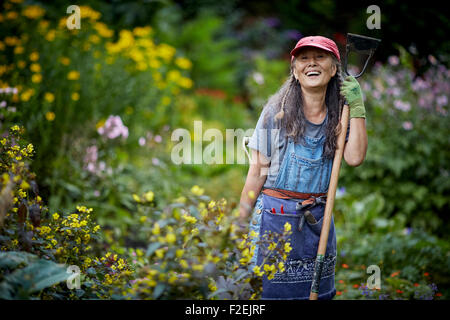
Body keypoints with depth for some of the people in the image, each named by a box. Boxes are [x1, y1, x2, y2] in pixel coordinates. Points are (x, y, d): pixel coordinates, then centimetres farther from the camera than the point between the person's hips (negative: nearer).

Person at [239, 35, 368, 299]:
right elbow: (258, 170, -3)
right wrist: (242, 223, -4)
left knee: (318, 290, 8)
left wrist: (357, 108, -10)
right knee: (269, 287, 0)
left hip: (319, 218, 3)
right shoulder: (277, 111, -4)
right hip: (275, 215, -3)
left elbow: (355, 158, -11)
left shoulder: (339, 115, 5)